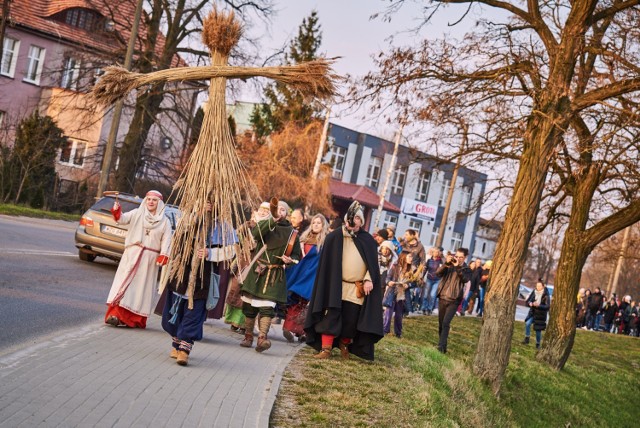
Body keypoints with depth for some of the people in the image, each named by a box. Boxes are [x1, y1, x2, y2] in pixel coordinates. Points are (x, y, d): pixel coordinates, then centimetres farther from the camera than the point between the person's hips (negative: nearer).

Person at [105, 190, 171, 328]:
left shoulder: (165, 221, 6)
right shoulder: (137, 214, 4)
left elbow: (166, 240, -1)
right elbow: (122, 219, -12)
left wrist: (163, 256, -15)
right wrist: (116, 211, -33)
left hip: (150, 258, 1)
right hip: (132, 254, -1)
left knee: (142, 286, 4)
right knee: (125, 282, -8)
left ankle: (136, 319, 10)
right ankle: (115, 314, -11)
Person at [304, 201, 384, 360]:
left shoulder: (368, 240, 8)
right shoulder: (334, 237, 3)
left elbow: (373, 263, 6)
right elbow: (325, 263, 3)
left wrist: (368, 280, -9)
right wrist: (329, 284, -2)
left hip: (358, 289, 1)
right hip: (336, 286, -1)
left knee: (351, 319, 5)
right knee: (331, 316, -5)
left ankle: (344, 345, 26)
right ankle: (326, 348, -3)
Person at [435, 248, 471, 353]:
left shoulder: (466, 269, 1)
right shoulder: (449, 265, 7)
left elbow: (465, 279, -20)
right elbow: (438, 273, -7)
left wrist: (457, 267, -23)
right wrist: (446, 263, -20)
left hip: (453, 300, -4)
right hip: (442, 298, 4)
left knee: (446, 323, -15)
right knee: (441, 323, 12)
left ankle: (442, 346, -16)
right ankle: (441, 342, 27)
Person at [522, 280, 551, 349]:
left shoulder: (546, 296, -13)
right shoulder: (534, 293, -3)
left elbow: (547, 307, -16)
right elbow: (527, 301, 5)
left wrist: (538, 305, -28)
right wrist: (530, 303, -18)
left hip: (541, 315, -3)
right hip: (532, 313, 3)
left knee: (538, 330, 5)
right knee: (527, 323, -21)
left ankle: (538, 344, 24)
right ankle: (527, 339, -9)